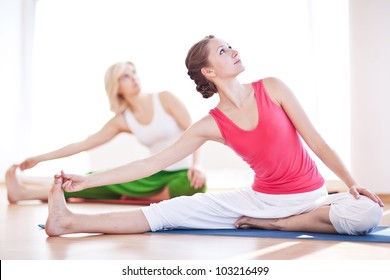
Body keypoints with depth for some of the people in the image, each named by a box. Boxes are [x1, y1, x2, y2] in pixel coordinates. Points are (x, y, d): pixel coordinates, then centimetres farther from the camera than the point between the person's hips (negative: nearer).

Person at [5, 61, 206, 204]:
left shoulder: (165, 99, -5)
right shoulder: (122, 120, 5)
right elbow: (82, 145, 8)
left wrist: (196, 165, -28)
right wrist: (39, 159, 7)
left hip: (182, 174, -3)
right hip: (156, 176, 3)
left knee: (196, 184, -40)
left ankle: (145, 198, -17)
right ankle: (25, 193, -6)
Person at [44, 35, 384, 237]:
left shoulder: (272, 88, -6)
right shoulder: (211, 125, -5)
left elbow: (317, 143, -3)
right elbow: (151, 163, -7)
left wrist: (352, 182, -15)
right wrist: (88, 180, -12)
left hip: (310, 197, 0)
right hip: (261, 198, 0)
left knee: (368, 212, -32)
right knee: (172, 210, -14)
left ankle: (270, 225, -18)